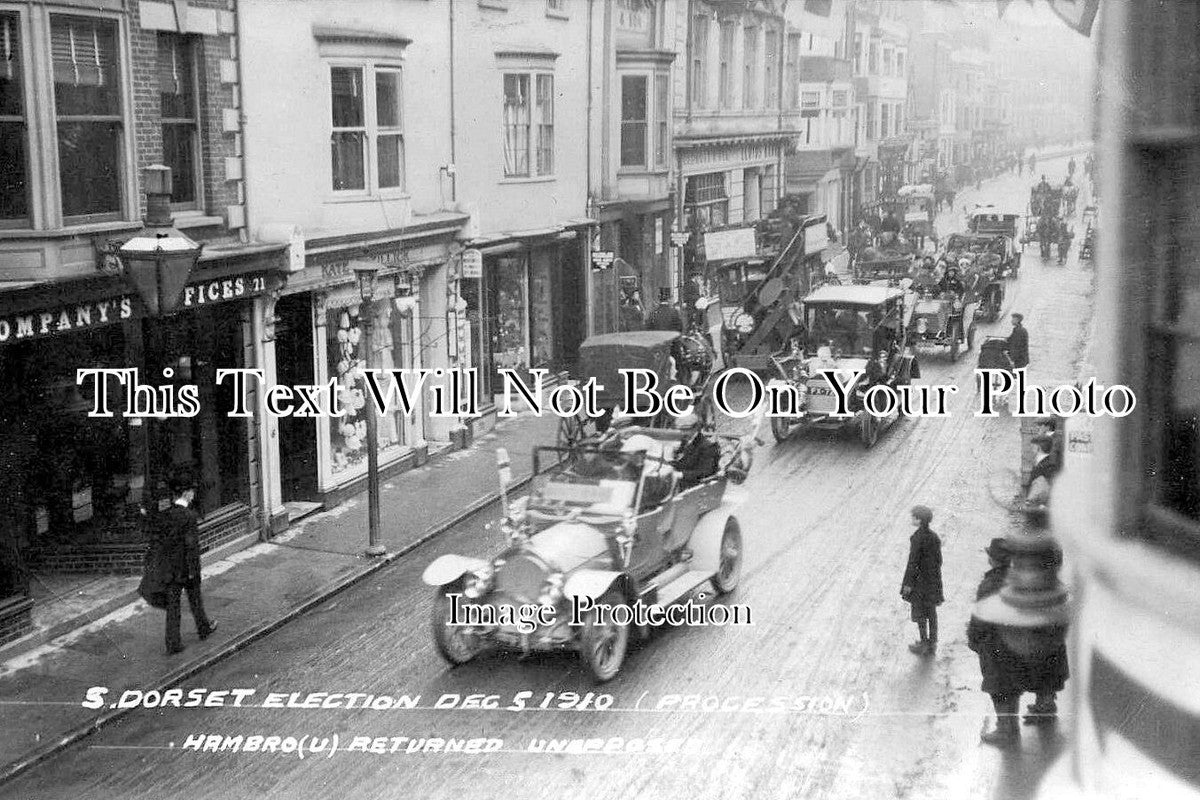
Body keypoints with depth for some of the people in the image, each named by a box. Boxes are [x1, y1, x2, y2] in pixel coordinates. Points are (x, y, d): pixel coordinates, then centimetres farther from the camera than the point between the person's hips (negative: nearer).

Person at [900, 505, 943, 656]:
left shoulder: (917, 538, -23)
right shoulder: (934, 537, -2)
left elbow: (913, 561, -21)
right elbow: (939, 560, 6)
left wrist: (908, 583, -13)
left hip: (920, 578, -7)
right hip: (934, 579, 7)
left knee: (920, 612, 8)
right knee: (931, 611, 16)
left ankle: (924, 645, 16)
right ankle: (932, 643, 26)